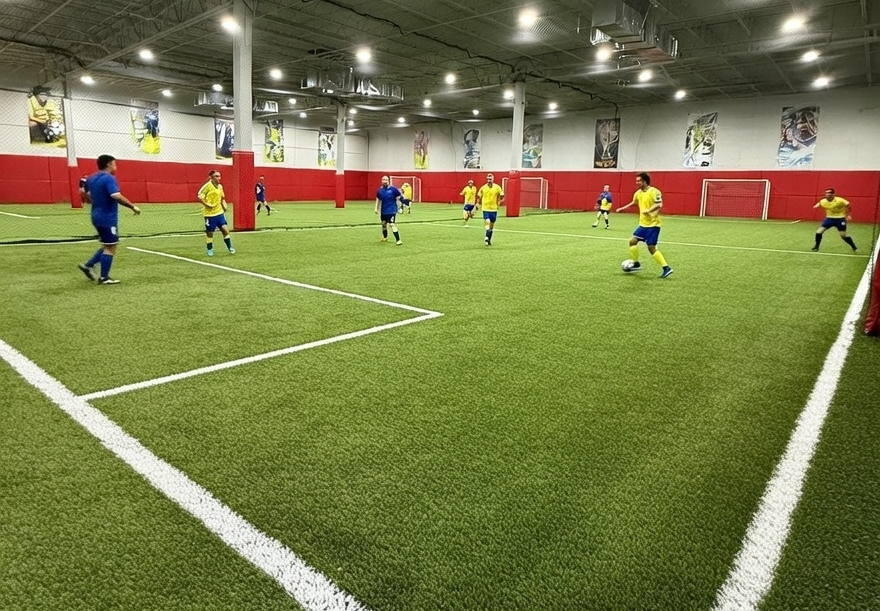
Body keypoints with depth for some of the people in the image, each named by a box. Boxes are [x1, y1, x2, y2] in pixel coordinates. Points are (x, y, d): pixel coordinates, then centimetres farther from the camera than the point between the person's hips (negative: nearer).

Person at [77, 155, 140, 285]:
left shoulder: (91, 178, 12)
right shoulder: (109, 178, -16)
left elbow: (88, 197, 19)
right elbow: (117, 196, -29)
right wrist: (133, 207, -24)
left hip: (97, 216, 9)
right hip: (108, 218, -9)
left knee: (107, 246, 21)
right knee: (110, 247, 0)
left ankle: (88, 265, 19)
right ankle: (104, 277, 3)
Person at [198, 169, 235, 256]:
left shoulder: (220, 186, 7)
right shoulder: (207, 186, -14)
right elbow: (199, 197, -17)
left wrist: (223, 204, 6)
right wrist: (206, 205, -19)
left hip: (219, 212, 5)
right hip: (210, 214, -5)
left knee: (225, 229, -3)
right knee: (209, 233, 6)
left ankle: (230, 248, 8)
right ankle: (210, 250, 23)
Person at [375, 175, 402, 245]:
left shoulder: (393, 189, -11)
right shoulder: (380, 190, 2)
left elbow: (399, 197, -3)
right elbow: (378, 199, 14)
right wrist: (376, 208, 12)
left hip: (392, 211, -6)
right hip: (383, 211, 6)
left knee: (392, 225, -17)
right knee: (383, 224, 20)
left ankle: (398, 240, -15)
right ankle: (385, 238, 42)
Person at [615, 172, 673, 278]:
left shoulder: (654, 191, -16)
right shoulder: (638, 193, 9)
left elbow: (659, 204, -28)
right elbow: (634, 202, 28)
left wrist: (649, 210, -40)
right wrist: (622, 208, 26)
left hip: (653, 224, -8)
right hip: (643, 224, 8)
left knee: (651, 247, -9)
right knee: (633, 241, 5)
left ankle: (666, 268, -1)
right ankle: (636, 264, 20)